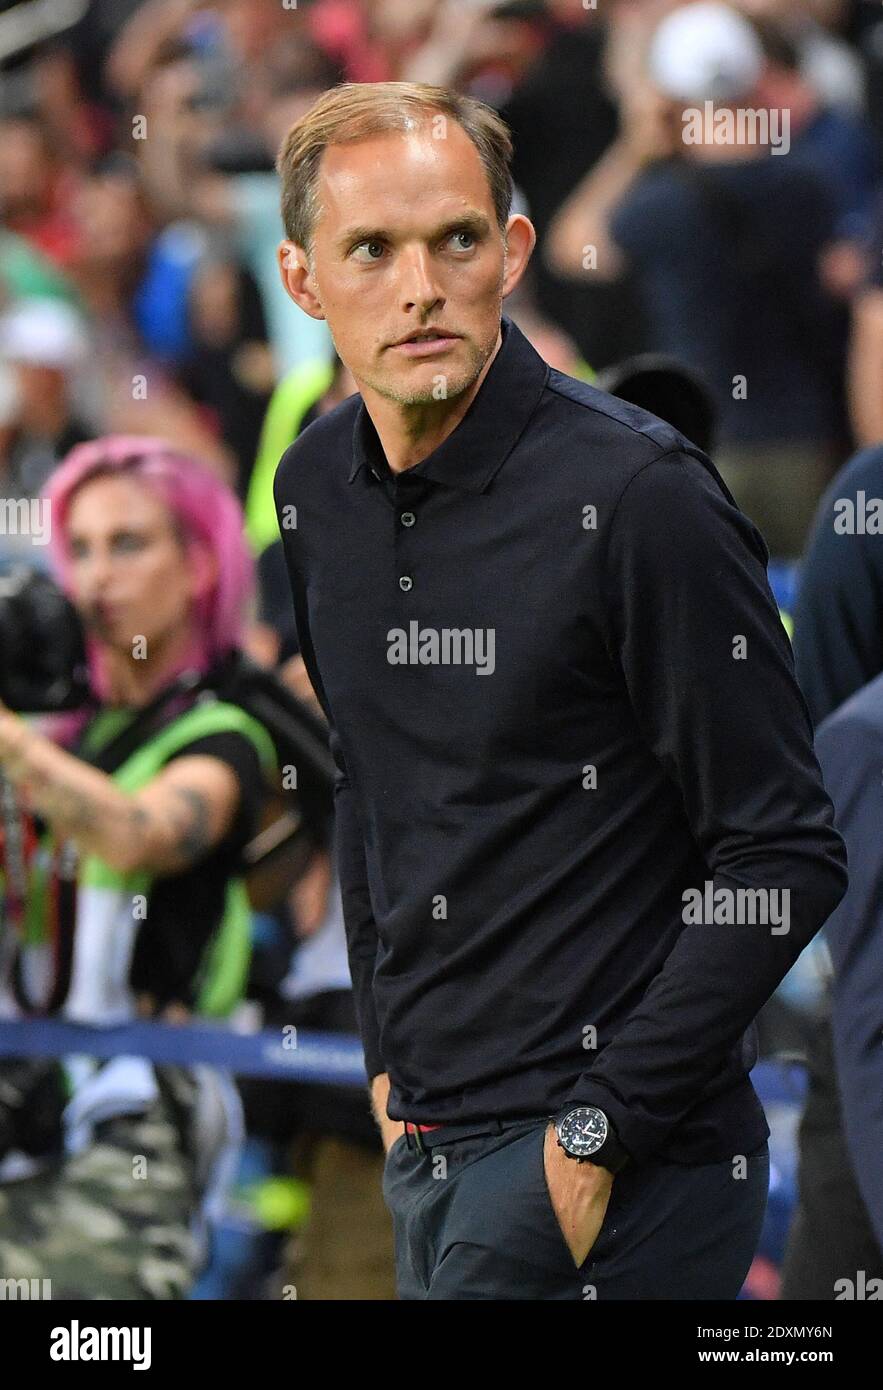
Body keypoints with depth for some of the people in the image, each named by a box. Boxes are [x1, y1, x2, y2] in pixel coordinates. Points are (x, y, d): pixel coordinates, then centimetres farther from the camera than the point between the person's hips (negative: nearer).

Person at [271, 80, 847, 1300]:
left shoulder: (638, 495, -15)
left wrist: (601, 1131, -16)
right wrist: (390, 1054, 17)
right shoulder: (317, 489, 7)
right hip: (430, 1147, 7)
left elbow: (784, 860, -14)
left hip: (627, 1168, -7)